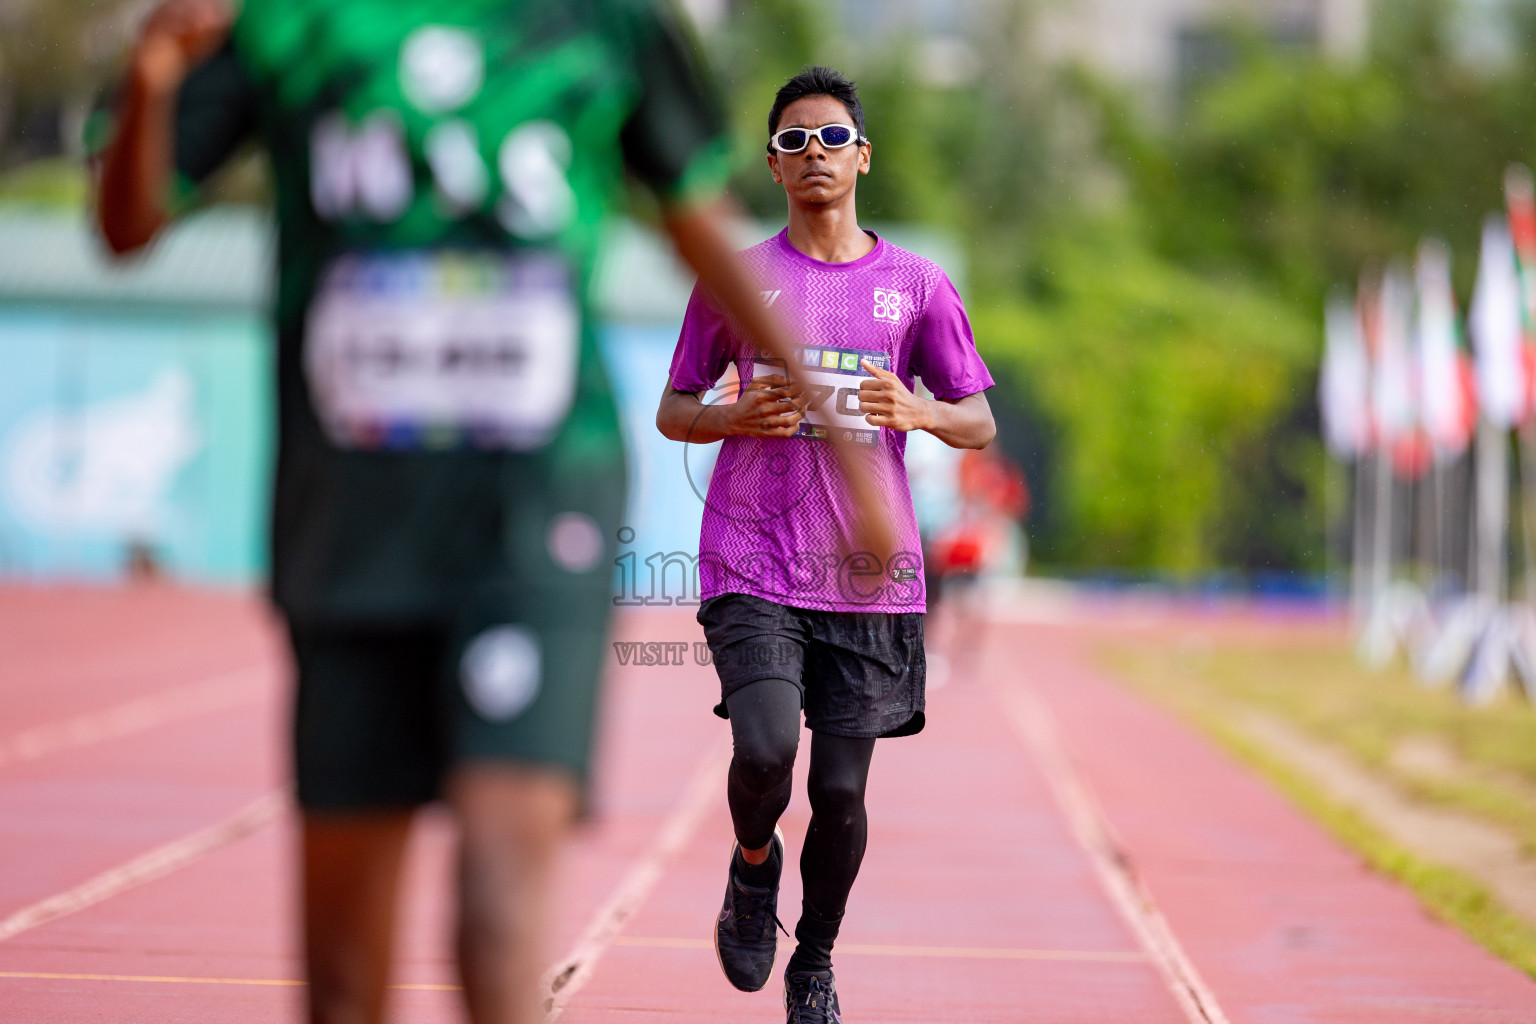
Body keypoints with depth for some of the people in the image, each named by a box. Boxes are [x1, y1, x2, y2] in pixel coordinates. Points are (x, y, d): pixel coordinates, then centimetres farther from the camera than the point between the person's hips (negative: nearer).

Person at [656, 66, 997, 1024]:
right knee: (766, 751, -20)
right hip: (752, 567, -1)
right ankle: (754, 864, 14)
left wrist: (915, 412, -12)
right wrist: (738, 417, -10)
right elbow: (672, 412, 12)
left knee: (841, 791, 1)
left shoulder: (918, 286, 7)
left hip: (870, 575, 1)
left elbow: (980, 424, 10)